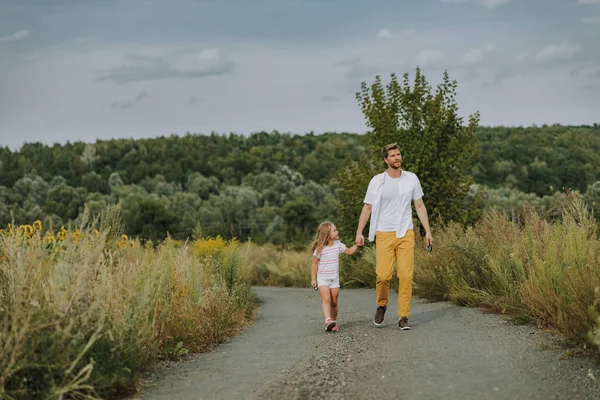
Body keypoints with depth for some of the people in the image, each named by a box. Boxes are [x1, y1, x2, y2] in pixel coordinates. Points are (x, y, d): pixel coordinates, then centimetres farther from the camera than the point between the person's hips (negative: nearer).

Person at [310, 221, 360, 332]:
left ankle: (333, 322, 18)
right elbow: (314, 264, -6)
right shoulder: (320, 249, -12)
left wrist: (357, 245, 4)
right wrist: (313, 279, -9)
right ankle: (328, 321, -34)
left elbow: (349, 251, 18)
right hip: (322, 279, -5)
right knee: (326, 299, -21)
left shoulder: (338, 245, 3)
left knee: (334, 302, 7)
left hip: (334, 278, 5)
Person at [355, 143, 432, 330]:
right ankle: (382, 305, 20)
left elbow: (420, 206, 12)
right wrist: (359, 232, -1)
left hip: (406, 234, 2)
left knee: (406, 276, -6)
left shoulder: (412, 179, 6)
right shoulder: (377, 181, 0)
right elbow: (367, 208, 5)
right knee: (383, 275, -9)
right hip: (384, 235, -1)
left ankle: (403, 317, 2)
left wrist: (428, 231, 8)